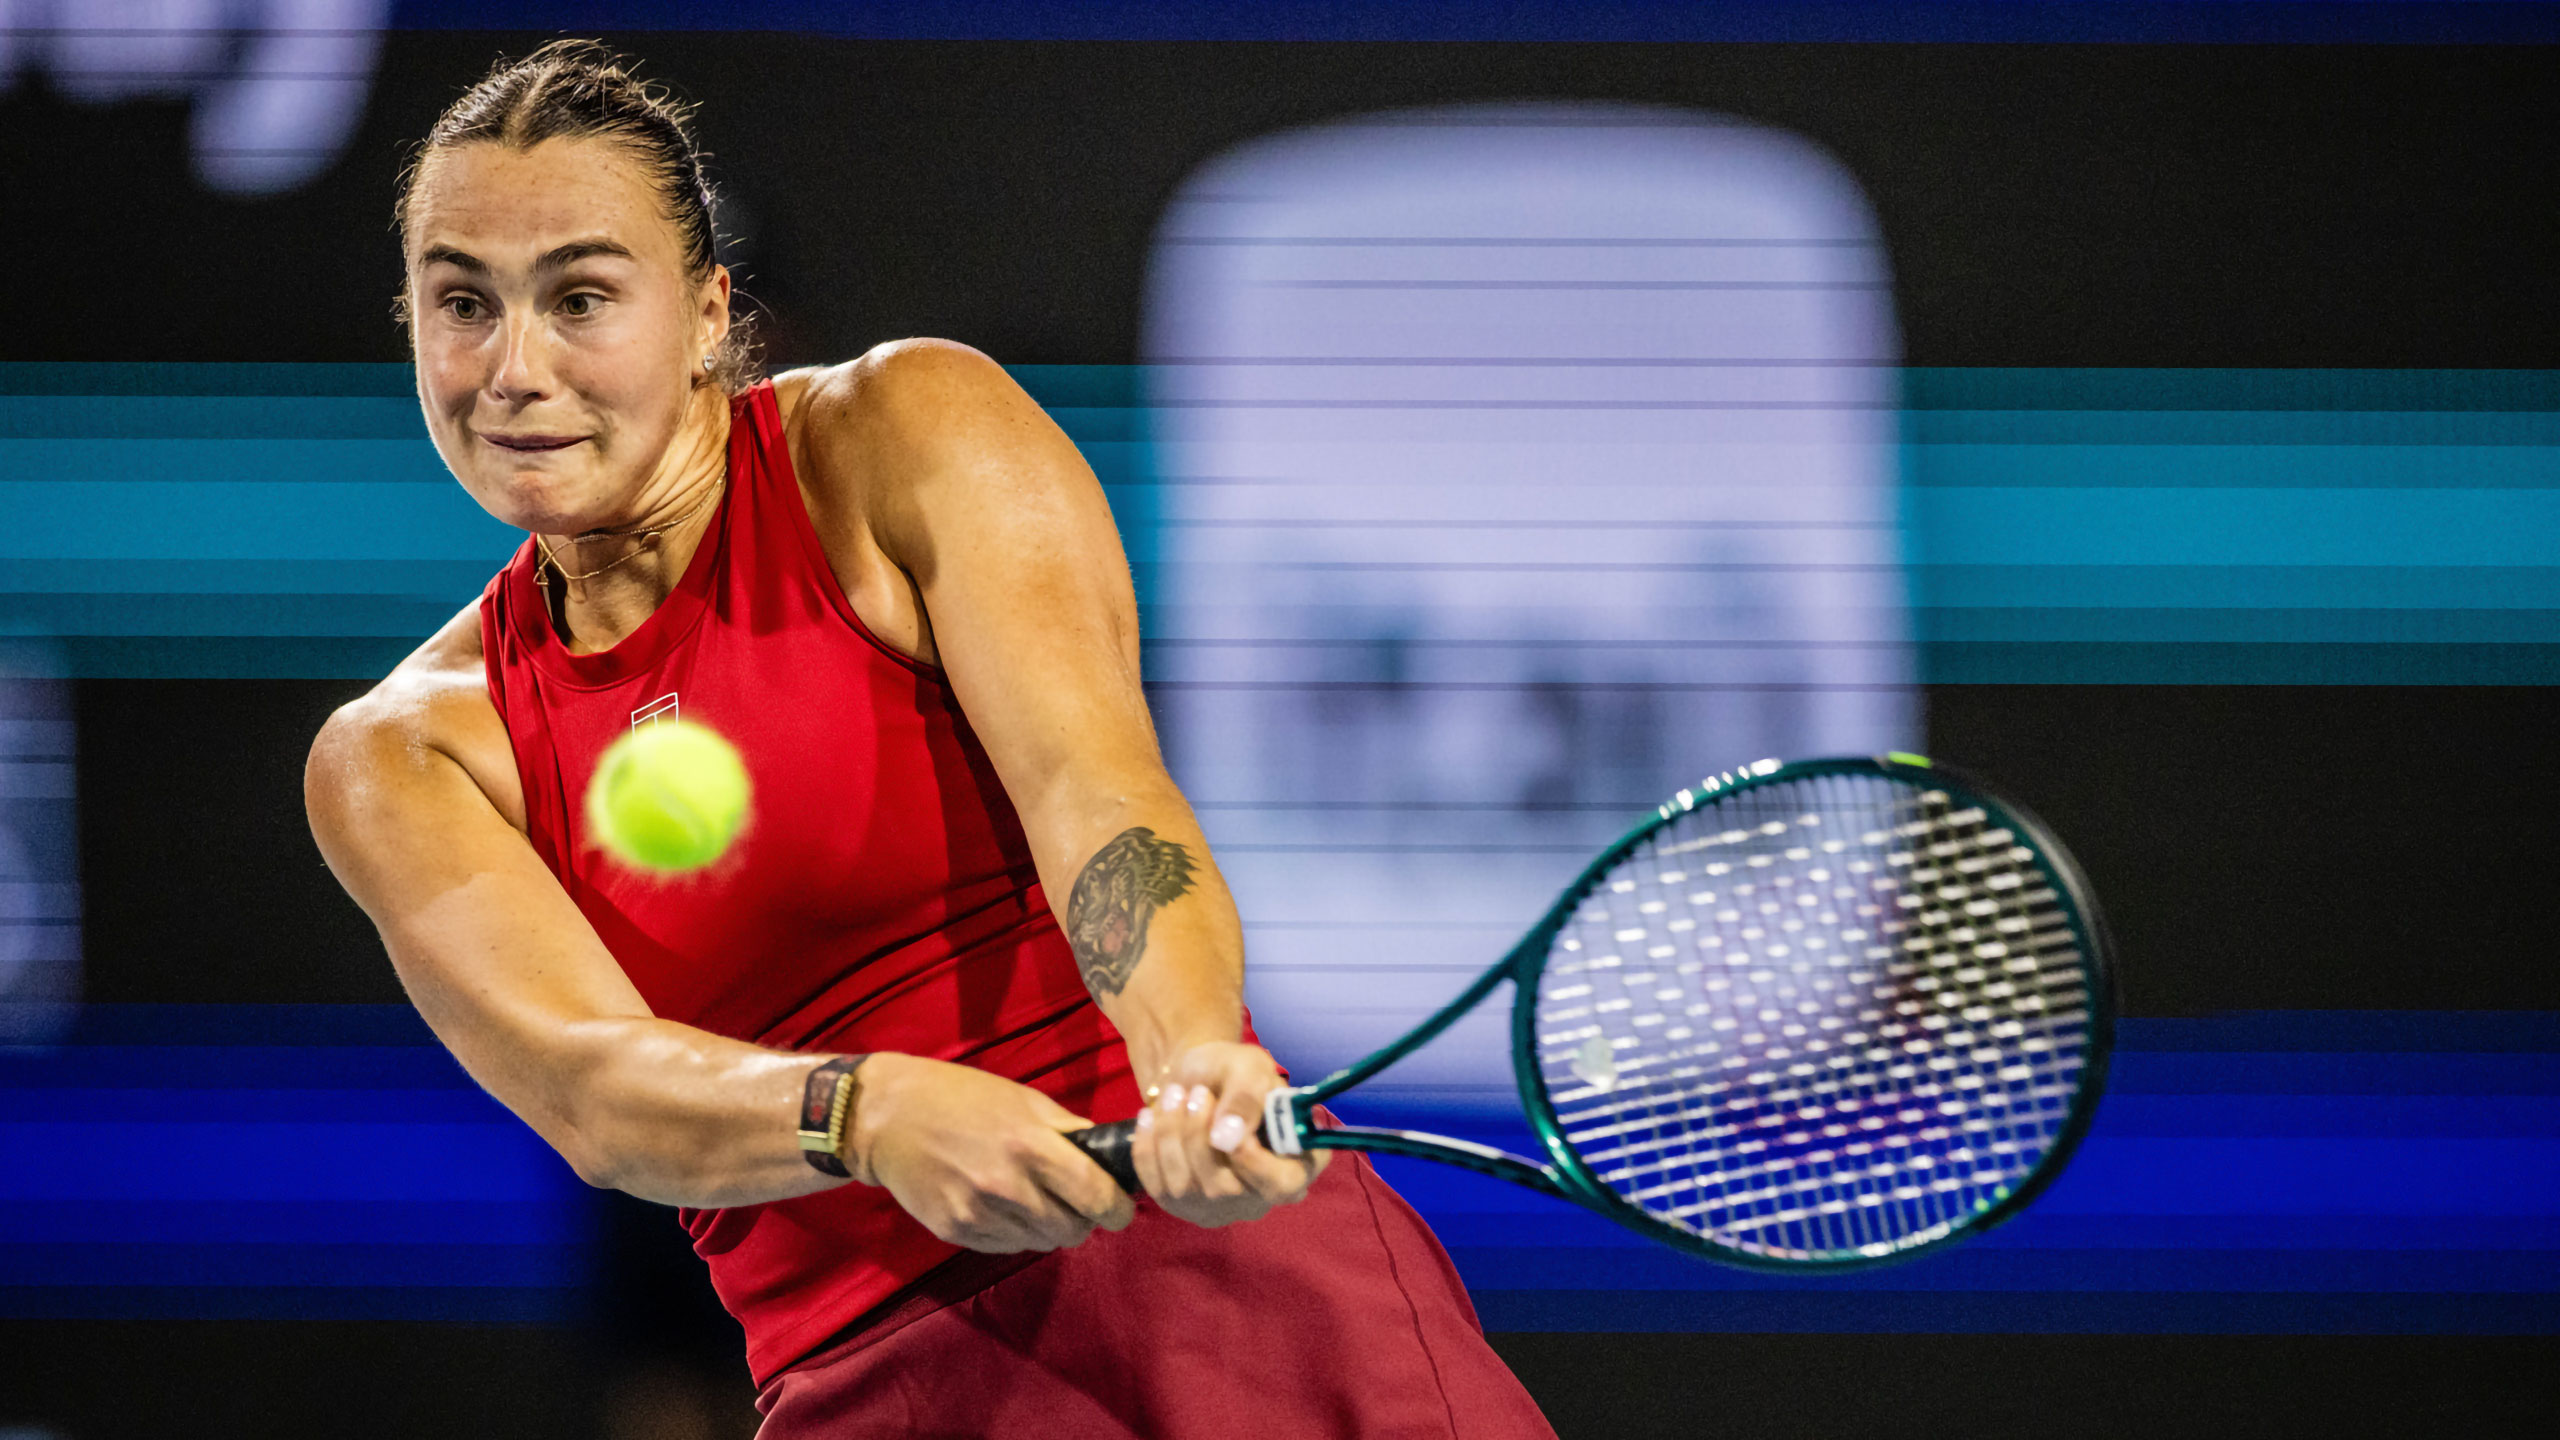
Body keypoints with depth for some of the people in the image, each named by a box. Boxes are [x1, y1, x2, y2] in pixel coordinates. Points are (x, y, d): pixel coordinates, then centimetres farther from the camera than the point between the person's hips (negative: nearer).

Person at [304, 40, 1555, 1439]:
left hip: (1198, 1247, -3)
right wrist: (870, 1114, -31)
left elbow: (1089, 774, -13)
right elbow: (585, 1084, -9)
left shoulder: (907, 429, 2)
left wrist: (1197, 1063, -34)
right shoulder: (395, 761, 7)